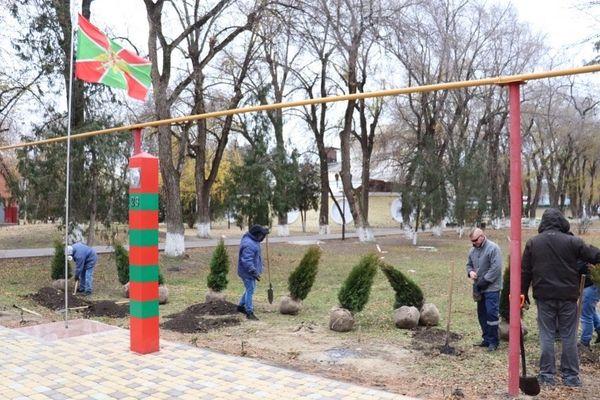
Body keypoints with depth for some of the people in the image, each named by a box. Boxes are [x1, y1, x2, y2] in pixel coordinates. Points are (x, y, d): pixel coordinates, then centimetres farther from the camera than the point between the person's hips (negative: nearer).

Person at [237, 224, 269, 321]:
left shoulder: (252, 240, 4)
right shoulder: (249, 245, -28)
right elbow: (247, 261, -31)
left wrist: (264, 230, 14)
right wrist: (254, 273, -30)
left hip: (250, 271, 11)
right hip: (247, 272, -11)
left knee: (250, 289, 21)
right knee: (250, 291, -4)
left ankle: (241, 306, 36)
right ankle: (249, 313, 4)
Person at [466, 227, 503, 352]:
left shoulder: (493, 248, -13)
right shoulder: (473, 250, 10)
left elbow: (495, 268, -20)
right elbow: (469, 264, 21)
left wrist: (483, 281, -18)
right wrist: (470, 272, -2)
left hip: (491, 288, -7)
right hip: (479, 288, 8)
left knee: (491, 313, -6)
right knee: (482, 314, 11)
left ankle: (493, 341, 5)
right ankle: (487, 339, 22)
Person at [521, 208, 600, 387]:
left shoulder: (532, 243, 0)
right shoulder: (572, 241, -7)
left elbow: (525, 271, 3)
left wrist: (523, 293, 11)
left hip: (544, 297, 1)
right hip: (568, 297, -1)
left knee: (546, 335, 7)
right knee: (569, 336, 8)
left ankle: (547, 375, 10)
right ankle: (570, 376, 13)